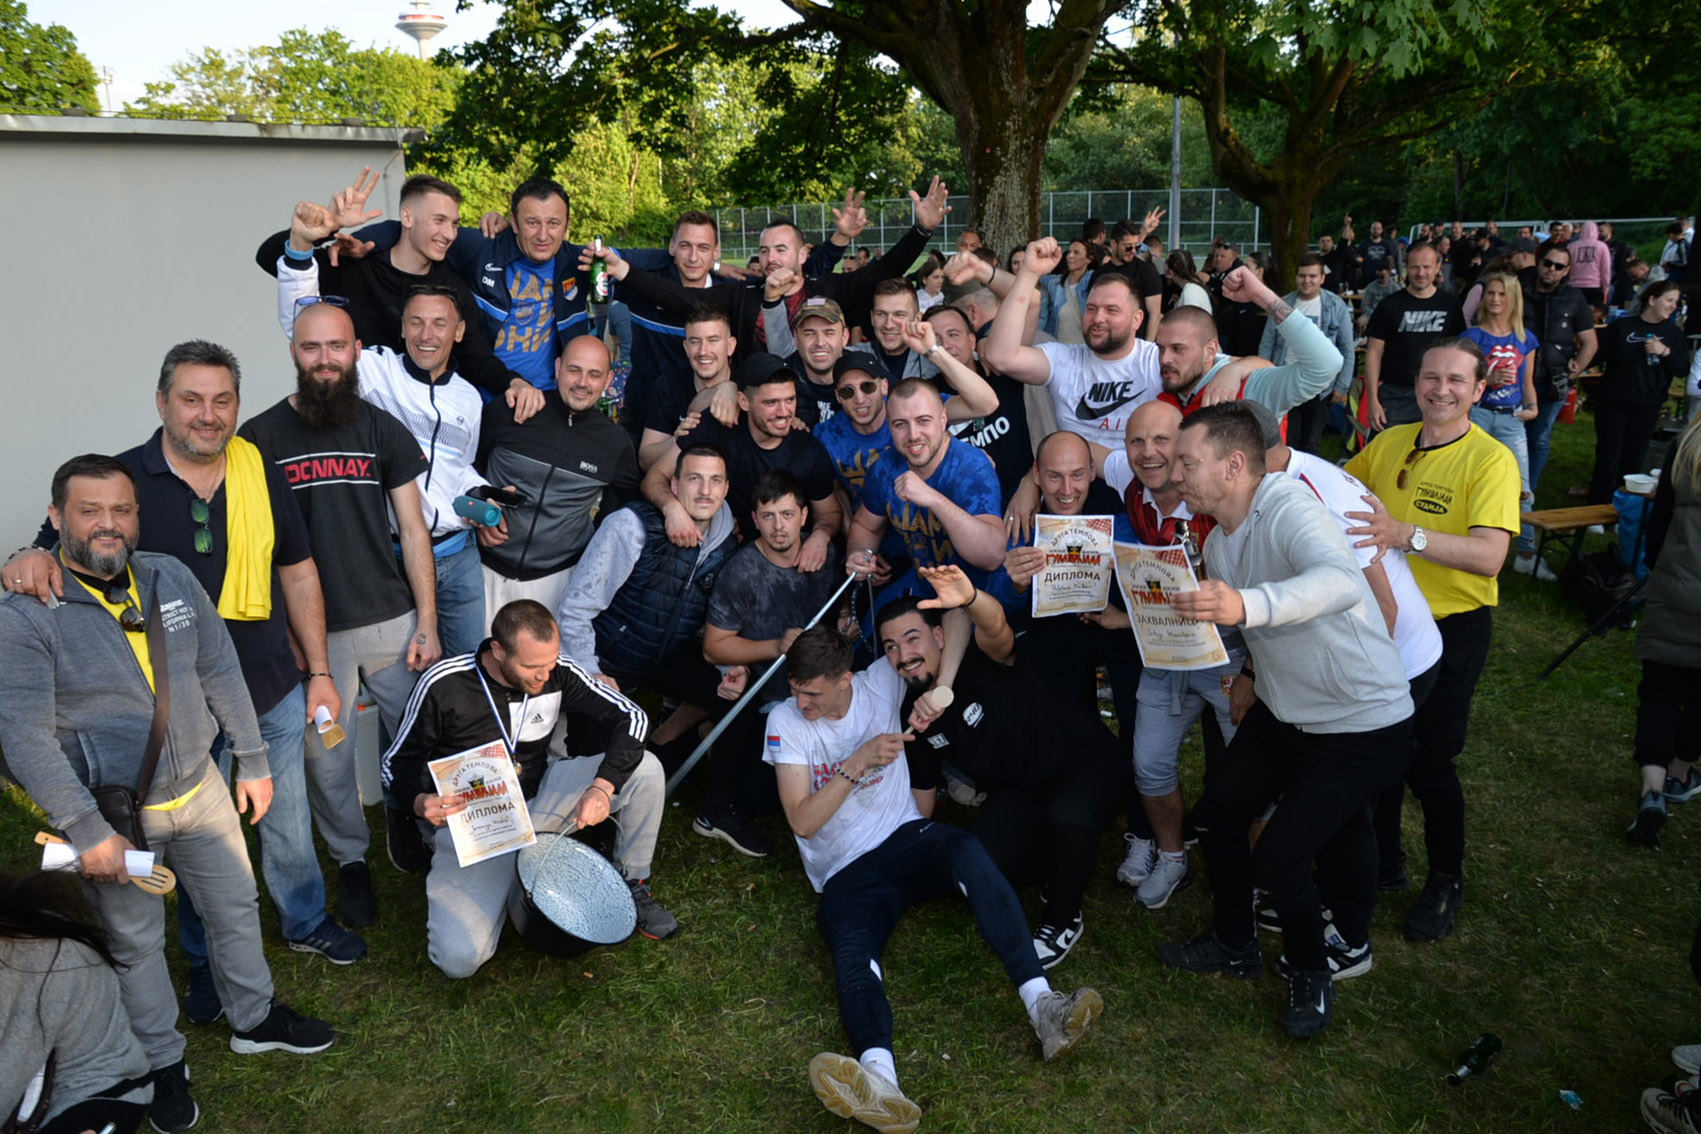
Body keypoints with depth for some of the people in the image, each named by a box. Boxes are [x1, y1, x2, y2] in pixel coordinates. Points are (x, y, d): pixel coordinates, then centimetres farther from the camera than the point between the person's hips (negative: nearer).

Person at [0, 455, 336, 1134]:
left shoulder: (171, 578, -4)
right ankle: (164, 1063, 35)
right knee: (135, 942, 14)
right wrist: (88, 831, -19)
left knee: (236, 907, 18)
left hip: (199, 789, 5)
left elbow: (221, 673, 4)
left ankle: (254, 1019, 41)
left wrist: (252, 762, 7)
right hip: (113, 811, -4)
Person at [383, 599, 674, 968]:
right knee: (459, 959, -22)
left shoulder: (557, 671, -12)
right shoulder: (443, 685, -19)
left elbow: (631, 717, -13)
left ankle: (632, 883, 5)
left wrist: (603, 786, -29)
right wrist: (419, 802, -29)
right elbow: (397, 763, -6)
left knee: (645, 768, -18)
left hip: (539, 800, 3)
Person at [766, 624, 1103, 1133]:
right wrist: (859, 763, -19)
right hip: (847, 875, -1)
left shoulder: (882, 682, 2)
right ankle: (879, 1082, -64)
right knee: (852, 959, -34)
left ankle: (1043, 1007, -47)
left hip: (908, 842, 1)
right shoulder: (785, 721, -1)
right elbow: (802, 822, -8)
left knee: (964, 848, -36)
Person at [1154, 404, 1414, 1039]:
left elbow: (1341, 581, -48)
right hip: (1282, 713, 9)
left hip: (1363, 725, -8)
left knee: (1278, 857, -10)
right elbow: (1213, 625, 14)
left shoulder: (1288, 506, -27)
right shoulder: (1219, 542, 2)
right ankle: (1234, 946, 35)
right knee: (1215, 818, 10)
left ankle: (1312, 973, 20)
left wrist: (1246, 605, -64)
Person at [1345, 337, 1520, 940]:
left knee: (1428, 761, 2)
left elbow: (1488, 556, -29)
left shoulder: (1491, 460, -16)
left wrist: (1406, 534, -43)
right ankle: (1384, 861, 35)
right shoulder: (1389, 444, 2)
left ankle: (1446, 879, 27)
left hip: (1452, 628, -5)